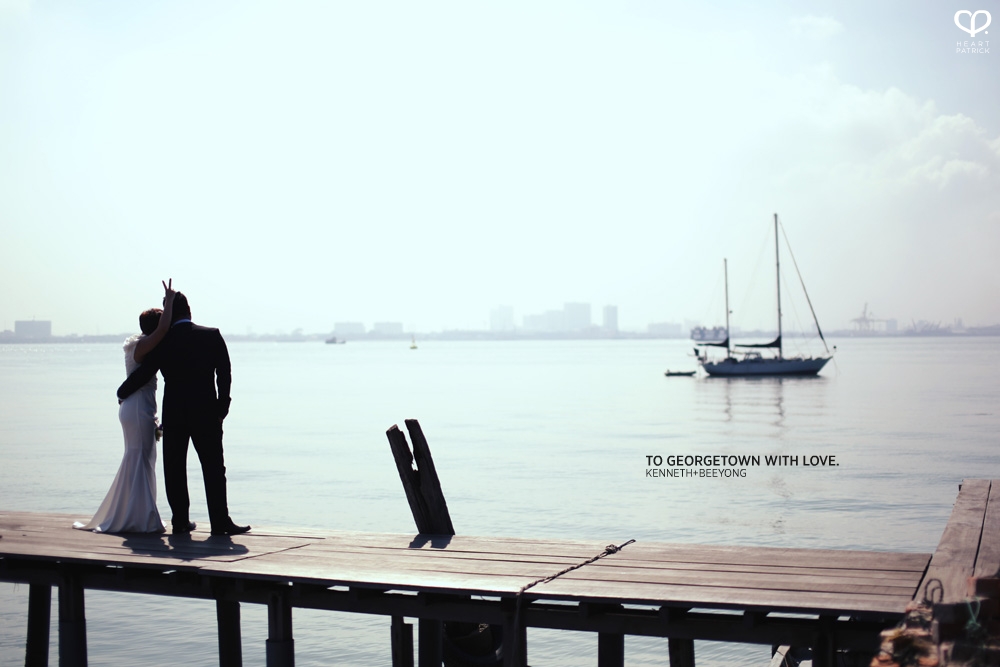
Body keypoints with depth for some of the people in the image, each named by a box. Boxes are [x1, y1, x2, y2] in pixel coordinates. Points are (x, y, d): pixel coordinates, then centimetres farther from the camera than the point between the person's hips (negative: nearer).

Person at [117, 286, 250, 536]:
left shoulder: (163, 342, 0)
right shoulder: (212, 336, -2)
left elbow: (143, 373, 2)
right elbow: (224, 374, -5)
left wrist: (122, 393, 20)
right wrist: (222, 407, 0)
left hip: (173, 413, 1)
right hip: (205, 412, -1)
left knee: (174, 468, 10)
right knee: (213, 467, 1)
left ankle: (180, 520, 13)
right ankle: (220, 521, -2)